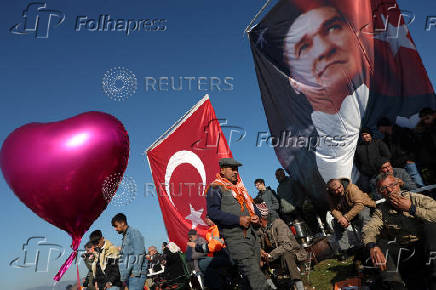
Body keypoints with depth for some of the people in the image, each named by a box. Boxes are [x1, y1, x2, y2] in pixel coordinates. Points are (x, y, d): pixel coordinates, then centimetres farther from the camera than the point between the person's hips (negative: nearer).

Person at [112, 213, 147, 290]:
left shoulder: (134, 233, -5)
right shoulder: (125, 236, 20)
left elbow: (139, 255, -12)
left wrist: (135, 273, -16)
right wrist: (123, 277, 14)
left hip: (136, 274, -8)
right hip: (129, 275, 8)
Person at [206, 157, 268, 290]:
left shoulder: (240, 187, 22)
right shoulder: (215, 188, -3)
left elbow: (251, 205, 30)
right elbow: (213, 213, -15)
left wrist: (256, 216, 7)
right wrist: (238, 220, -18)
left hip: (253, 235, 8)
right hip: (236, 239, -8)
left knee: (254, 272, 11)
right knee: (257, 278, -14)